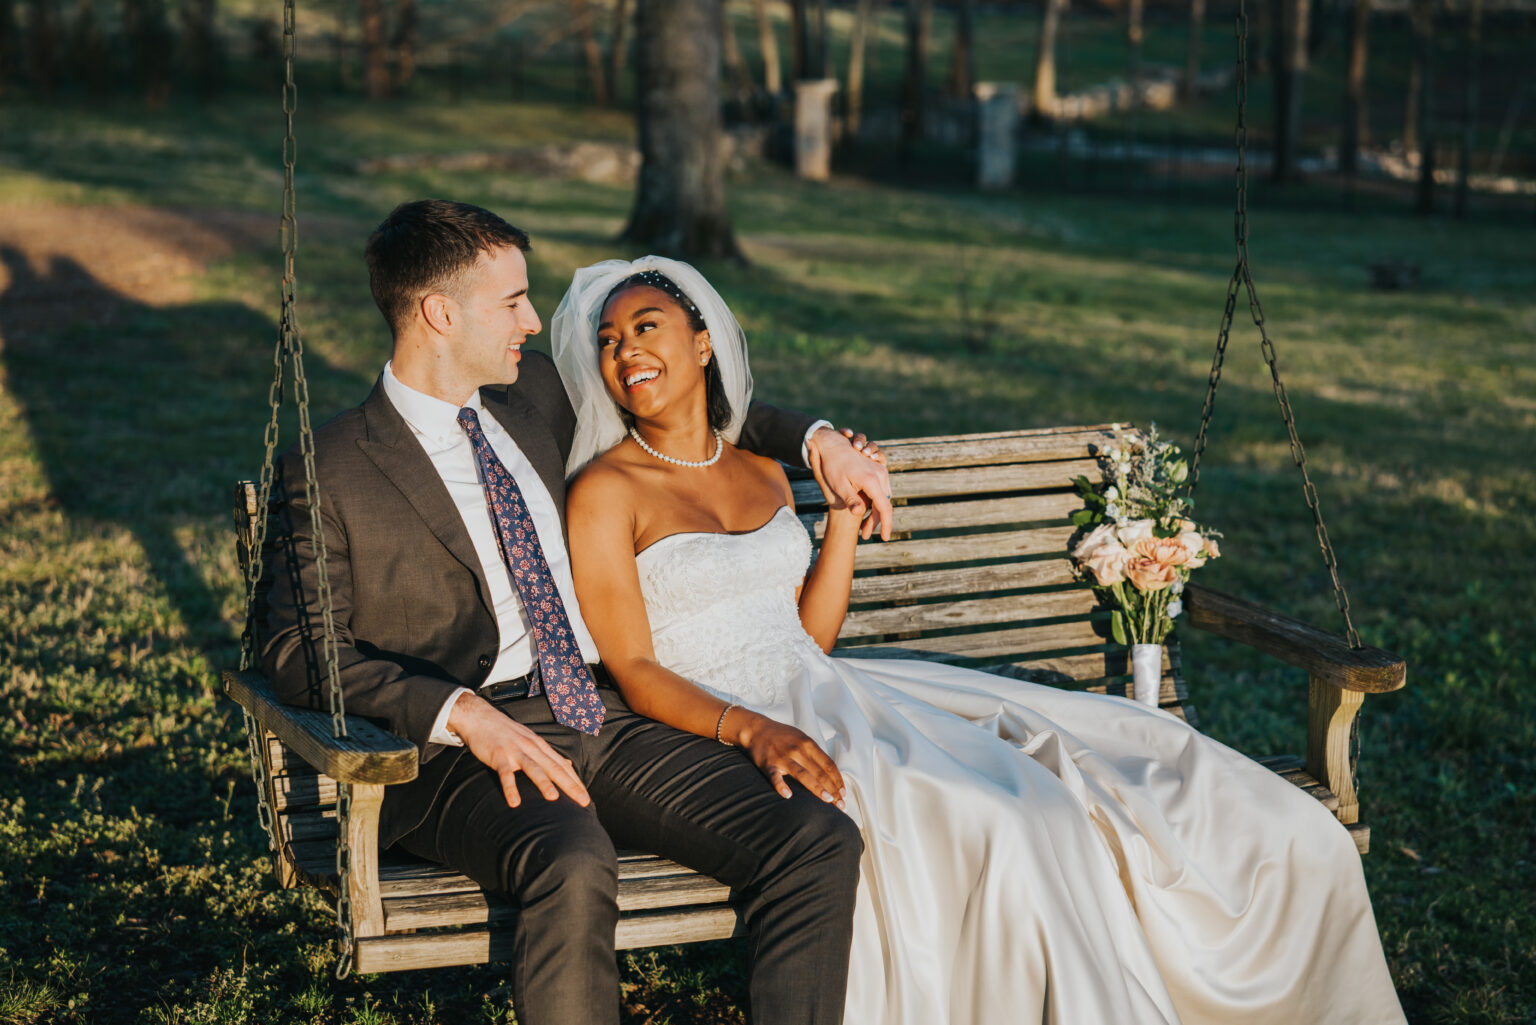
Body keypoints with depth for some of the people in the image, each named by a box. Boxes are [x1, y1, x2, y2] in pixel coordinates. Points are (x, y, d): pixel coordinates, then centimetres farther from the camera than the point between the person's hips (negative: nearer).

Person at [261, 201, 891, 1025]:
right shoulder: (329, 474, -1)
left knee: (820, 843, -18)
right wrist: (462, 712, -20)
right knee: (573, 869, -40)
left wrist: (815, 439, 22)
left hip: (604, 719, 6)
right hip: (466, 747, -6)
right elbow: (297, 648, -7)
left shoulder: (534, 394, 16)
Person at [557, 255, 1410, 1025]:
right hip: (711, 734, -6)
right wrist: (751, 729, -25)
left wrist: (844, 514, 8)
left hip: (825, 692, 7)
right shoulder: (606, 492, -1)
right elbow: (631, 669, -9)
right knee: (997, 829, -31)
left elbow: (808, 638, 16)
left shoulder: (763, 477, 18)